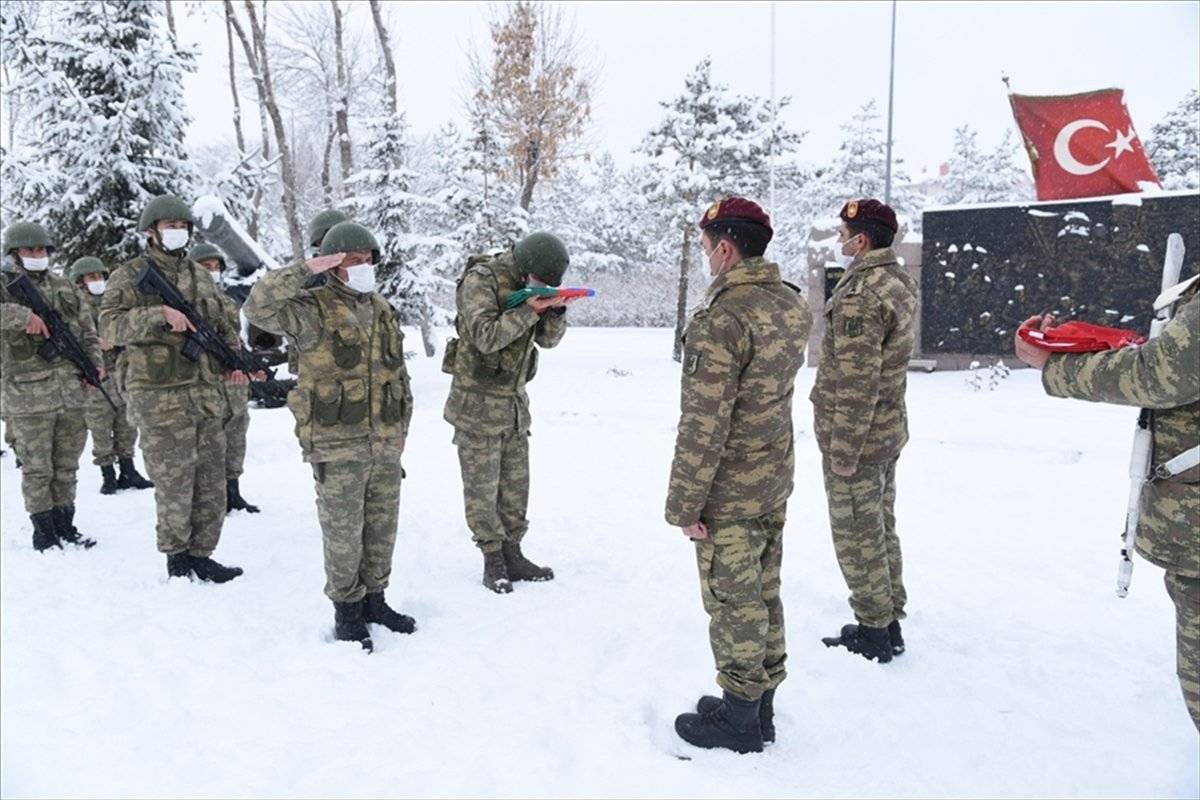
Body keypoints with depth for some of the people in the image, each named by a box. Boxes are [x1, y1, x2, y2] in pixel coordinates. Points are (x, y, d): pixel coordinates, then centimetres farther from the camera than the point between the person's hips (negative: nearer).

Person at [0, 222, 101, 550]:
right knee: (37, 469, 2)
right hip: (28, 397, -5)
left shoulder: (63, 286, 14)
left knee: (67, 466, 13)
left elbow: (87, 329, 18)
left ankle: (65, 526, 24)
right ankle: (44, 533, 13)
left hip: (73, 393, 5)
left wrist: (95, 363, 5)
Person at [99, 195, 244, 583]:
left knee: (211, 482, 8)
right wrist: (160, 314, -25)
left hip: (207, 394, 6)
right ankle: (176, 558, 16)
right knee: (174, 484, -1)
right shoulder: (129, 276, -1)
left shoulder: (200, 275, 16)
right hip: (159, 398, -6)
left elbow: (222, 325, 22)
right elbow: (110, 325, -14)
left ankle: (200, 554, 19)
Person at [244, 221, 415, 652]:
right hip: (337, 444, -6)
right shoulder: (313, 309, -7)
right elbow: (257, 307, -26)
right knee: (343, 530, 3)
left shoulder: (383, 310, 13)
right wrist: (304, 271, -25)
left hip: (384, 443, 6)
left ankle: (374, 599, 30)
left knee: (382, 525, 14)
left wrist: (401, 427, 16)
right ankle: (346, 610, 17)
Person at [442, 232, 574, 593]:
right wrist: (529, 309, -25)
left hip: (515, 401, 7)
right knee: (482, 486, 2)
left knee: (516, 482, 10)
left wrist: (557, 310, -9)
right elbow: (486, 337, -24)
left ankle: (512, 553, 20)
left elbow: (548, 338, 10)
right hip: (478, 402, -7)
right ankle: (493, 560, 11)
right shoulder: (480, 279, -15)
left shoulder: (527, 282, 7)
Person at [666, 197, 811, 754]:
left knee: (732, 600, 5)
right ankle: (761, 706, 32)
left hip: (728, 489, -8)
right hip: (775, 479, 8)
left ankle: (739, 718, 20)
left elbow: (704, 423, -22)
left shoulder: (722, 318, -23)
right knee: (762, 593, 18)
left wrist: (685, 502, -16)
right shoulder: (792, 305, 5)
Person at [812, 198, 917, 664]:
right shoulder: (901, 283, 10)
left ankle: (873, 632, 13)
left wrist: (843, 451, -19)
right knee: (880, 528, 18)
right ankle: (889, 621, 29)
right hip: (888, 432, 10)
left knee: (856, 535, 2)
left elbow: (857, 382, -25)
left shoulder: (859, 296, -22)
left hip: (856, 438, -10)